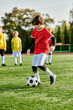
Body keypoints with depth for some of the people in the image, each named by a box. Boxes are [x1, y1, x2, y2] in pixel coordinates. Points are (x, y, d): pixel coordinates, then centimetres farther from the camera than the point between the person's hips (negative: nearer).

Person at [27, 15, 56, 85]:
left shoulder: (45, 31, -12)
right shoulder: (35, 30, 8)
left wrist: (53, 46, -39)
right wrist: (29, 48, 17)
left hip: (43, 50, -7)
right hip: (36, 50, 7)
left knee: (40, 65, -23)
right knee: (33, 66, 3)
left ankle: (52, 75, -5)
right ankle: (38, 80, 18)